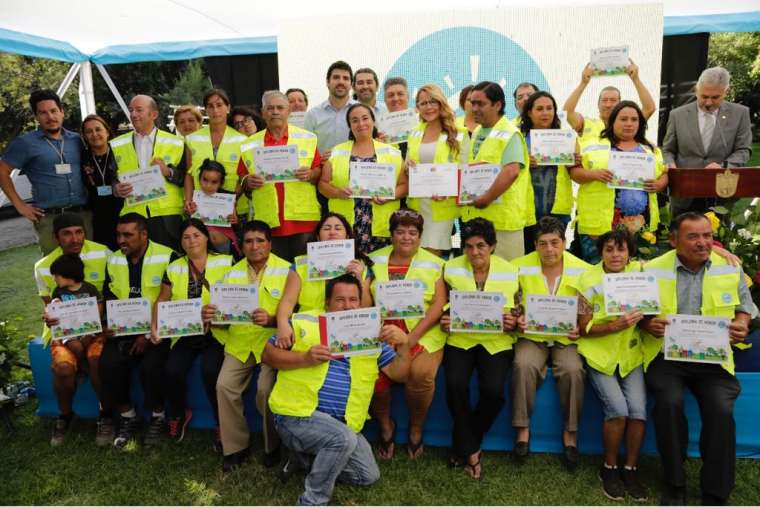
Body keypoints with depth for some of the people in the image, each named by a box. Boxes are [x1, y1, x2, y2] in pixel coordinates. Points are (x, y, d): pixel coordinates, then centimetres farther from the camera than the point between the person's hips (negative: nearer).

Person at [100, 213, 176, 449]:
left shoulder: (167, 257, -8)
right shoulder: (113, 261, 11)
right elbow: (109, 299, 18)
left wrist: (150, 334, -15)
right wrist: (110, 324, -2)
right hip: (123, 330, 5)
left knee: (150, 366, -29)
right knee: (108, 364, -20)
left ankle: (158, 417, -1)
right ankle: (128, 416, 4)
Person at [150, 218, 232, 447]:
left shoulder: (225, 263, 0)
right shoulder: (174, 268, 12)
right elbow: (162, 300, 18)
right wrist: (154, 326, 4)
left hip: (215, 333, -3)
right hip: (184, 334, 4)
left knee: (210, 370, -29)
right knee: (173, 371, -21)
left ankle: (222, 426, -3)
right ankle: (178, 414, 15)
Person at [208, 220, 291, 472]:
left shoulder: (286, 271, -3)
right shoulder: (232, 273, 10)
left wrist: (271, 319, -27)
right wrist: (210, 315, -11)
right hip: (240, 342, 4)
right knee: (224, 386, -14)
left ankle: (274, 446, 4)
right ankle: (235, 447, 6)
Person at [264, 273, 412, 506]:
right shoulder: (304, 322, -1)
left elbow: (398, 375, 3)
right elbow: (268, 354, -2)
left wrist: (403, 345, -16)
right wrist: (305, 358, -17)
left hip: (341, 424, 6)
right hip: (297, 414, -5)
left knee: (368, 476, 5)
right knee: (343, 439, -30)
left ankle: (314, 455, 23)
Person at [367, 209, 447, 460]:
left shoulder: (434, 263, 8)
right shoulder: (375, 260, 13)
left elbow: (439, 304, -2)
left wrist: (412, 337, -13)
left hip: (424, 333, -1)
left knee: (421, 374, -27)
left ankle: (416, 429, 5)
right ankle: (385, 425, 10)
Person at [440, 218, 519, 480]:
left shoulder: (510, 271, 3)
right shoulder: (451, 268, 3)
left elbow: (519, 313, 9)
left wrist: (513, 322, -12)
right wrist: (443, 321, -11)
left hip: (497, 340, 0)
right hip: (459, 338, 0)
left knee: (493, 389, -23)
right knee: (455, 385, -25)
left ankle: (463, 445, 5)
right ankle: (471, 451, -1)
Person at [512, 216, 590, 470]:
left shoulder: (582, 270, 0)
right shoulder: (520, 267, -1)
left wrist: (580, 328, -11)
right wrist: (517, 321, -14)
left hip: (566, 337, 0)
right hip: (531, 335, 0)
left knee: (573, 370, -28)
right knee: (523, 365, -30)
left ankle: (570, 432, -6)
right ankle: (522, 427, -11)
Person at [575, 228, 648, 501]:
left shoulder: (639, 271, 0)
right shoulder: (588, 280, -8)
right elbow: (584, 328, -8)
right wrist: (616, 326, -22)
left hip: (631, 352, 3)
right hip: (599, 353, -2)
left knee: (639, 409, -15)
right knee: (618, 409, -18)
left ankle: (630, 468, 8)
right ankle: (609, 468, 6)